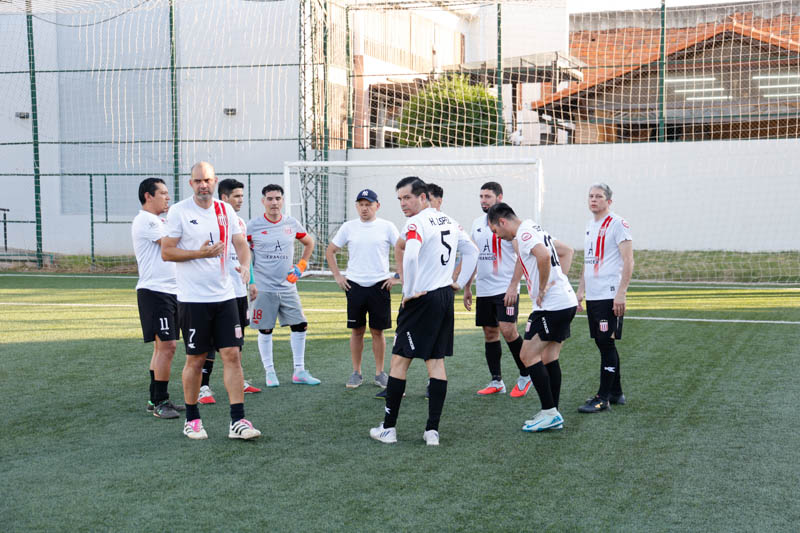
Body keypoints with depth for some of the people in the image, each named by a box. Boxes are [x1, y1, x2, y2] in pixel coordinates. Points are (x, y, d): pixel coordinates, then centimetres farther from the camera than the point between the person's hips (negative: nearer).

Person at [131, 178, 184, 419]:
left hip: (170, 290, 10)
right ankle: (160, 402, -9)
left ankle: (156, 400, 18)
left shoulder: (160, 221, 21)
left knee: (162, 346, 12)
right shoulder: (145, 220, -10)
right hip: (154, 291, -10)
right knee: (166, 345, -13)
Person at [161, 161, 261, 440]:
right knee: (195, 359, 3)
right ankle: (192, 419, 18)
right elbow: (166, 252, -5)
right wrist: (200, 253, -16)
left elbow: (240, 242, 10)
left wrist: (245, 264, -11)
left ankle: (238, 421, 1)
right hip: (192, 299, -4)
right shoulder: (179, 211, -4)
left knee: (232, 355, -2)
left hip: (224, 296, 4)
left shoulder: (226, 210, 9)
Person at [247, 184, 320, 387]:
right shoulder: (253, 226, -5)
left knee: (300, 326, 0)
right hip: (263, 288, -3)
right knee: (265, 330, 2)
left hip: (288, 287, 3)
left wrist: (301, 266, 11)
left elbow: (309, 243, 22)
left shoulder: (292, 224, 5)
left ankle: (299, 372, 10)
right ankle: (269, 372, 14)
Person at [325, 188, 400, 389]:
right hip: (354, 286, 1)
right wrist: (337, 276, 6)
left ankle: (379, 373, 13)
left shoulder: (387, 227, 0)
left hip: (380, 285, -1)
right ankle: (356, 373, 15)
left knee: (378, 331, 3)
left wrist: (397, 277, -2)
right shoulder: (348, 227, 4)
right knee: (357, 331, 6)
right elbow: (330, 251, 13)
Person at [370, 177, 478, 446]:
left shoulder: (416, 224, -14)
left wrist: (409, 292, -19)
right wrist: (459, 282, 18)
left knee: (400, 360, 1)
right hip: (446, 298, 8)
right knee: (436, 362, 8)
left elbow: (410, 256, -31)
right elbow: (472, 252, 20)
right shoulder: (449, 221, 12)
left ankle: (388, 428, 6)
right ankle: (432, 430, 7)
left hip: (422, 300, -8)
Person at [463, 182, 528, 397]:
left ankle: (525, 375, 4)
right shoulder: (477, 224, 13)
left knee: (508, 330, -14)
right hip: (483, 290, 7)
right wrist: (467, 287, 16)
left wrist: (513, 286, -19)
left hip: (505, 288, -7)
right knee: (490, 333, 8)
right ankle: (496, 381, 16)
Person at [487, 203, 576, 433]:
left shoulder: (524, 233, -11)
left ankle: (550, 412, -4)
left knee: (528, 355, -5)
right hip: (566, 301, 10)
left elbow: (543, 255, -31)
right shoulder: (535, 229, 19)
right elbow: (567, 251, 28)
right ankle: (553, 415, 15)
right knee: (549, 358, 12)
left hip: (551, 305, -10)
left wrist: (543, 288, -18)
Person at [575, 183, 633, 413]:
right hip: (592, 296, 8)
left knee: (606, 344, -6)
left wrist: (621, 293, -20)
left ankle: (603, 398, -3)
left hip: (610, 296, -8)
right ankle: (615, 393, 21)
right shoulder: (590, 225, 17)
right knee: (602, 344, 11)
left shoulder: (617, 224, -9)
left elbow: (628, 261, -13)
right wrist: (580, 291, 20)